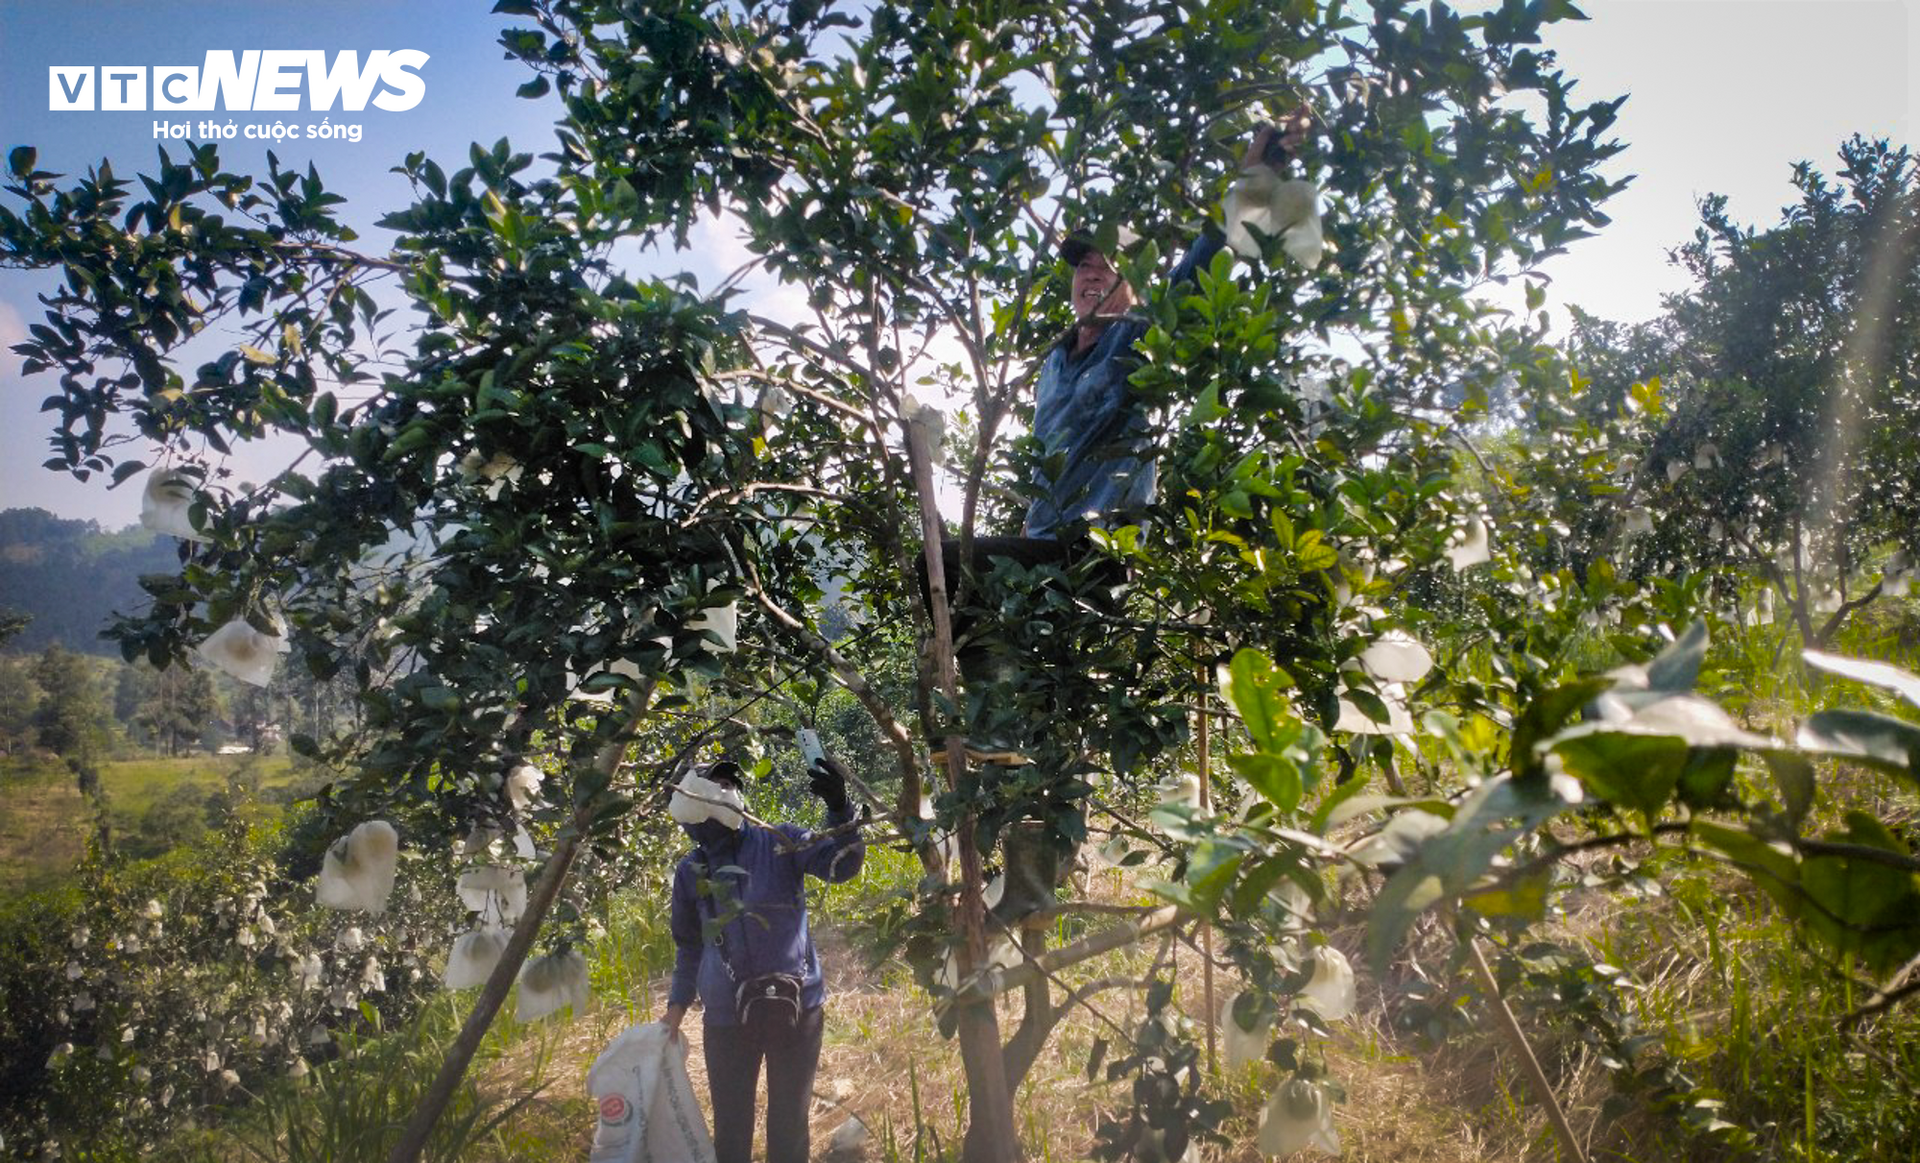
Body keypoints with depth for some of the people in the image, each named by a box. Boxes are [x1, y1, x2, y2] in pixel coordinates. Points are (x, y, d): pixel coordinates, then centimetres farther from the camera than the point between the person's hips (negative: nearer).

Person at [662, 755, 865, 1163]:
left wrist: (839, 808, -30)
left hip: (796, 1006, -2)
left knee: (789, 1123, 9)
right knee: (730, 1128, 10)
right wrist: (677, 1005, 17)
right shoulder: (690, 871, 6)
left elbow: (842, 864, -15)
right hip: (727, 1016, 2)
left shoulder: (781, 843, -2)